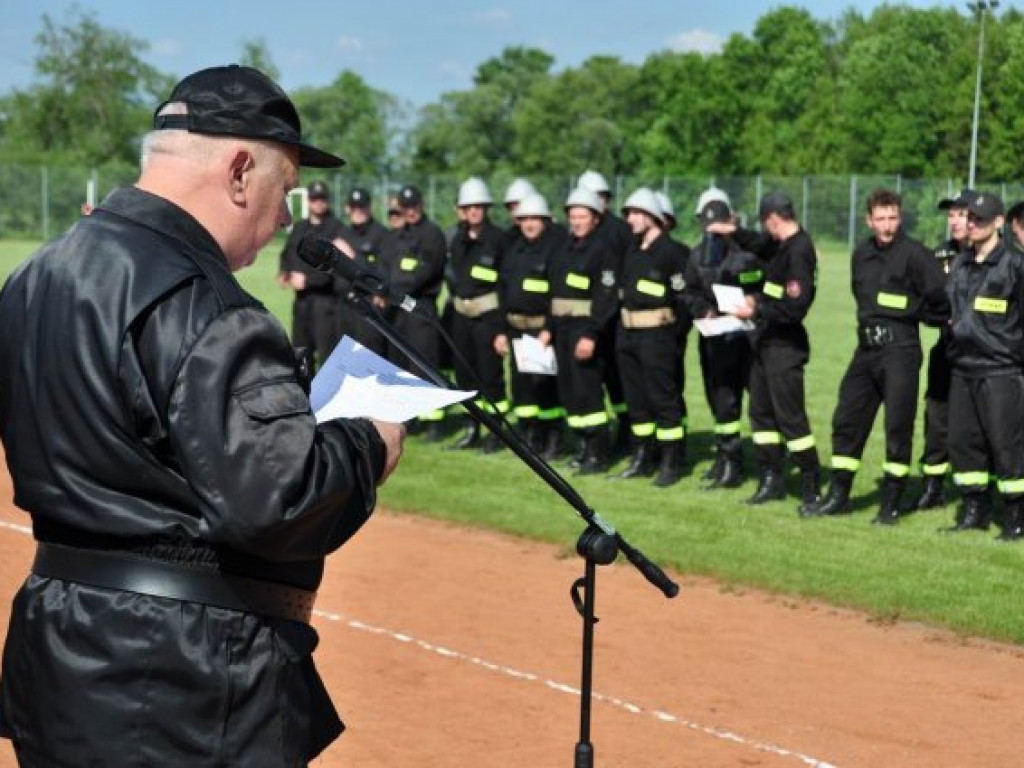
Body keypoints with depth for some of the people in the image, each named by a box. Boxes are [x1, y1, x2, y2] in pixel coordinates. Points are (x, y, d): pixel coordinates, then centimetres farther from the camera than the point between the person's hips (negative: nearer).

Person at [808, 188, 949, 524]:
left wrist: (918, 316, 1)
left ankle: (890, 504, 7)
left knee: (898, 426, -2)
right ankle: (838, 495, 19)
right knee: (846, 420, 9)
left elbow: (942, 295, -14)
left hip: (900, 349, -7)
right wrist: (872, 321, 12)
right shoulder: (862, 255, 10)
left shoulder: (914, 253, -11)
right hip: (867, 347, 7)